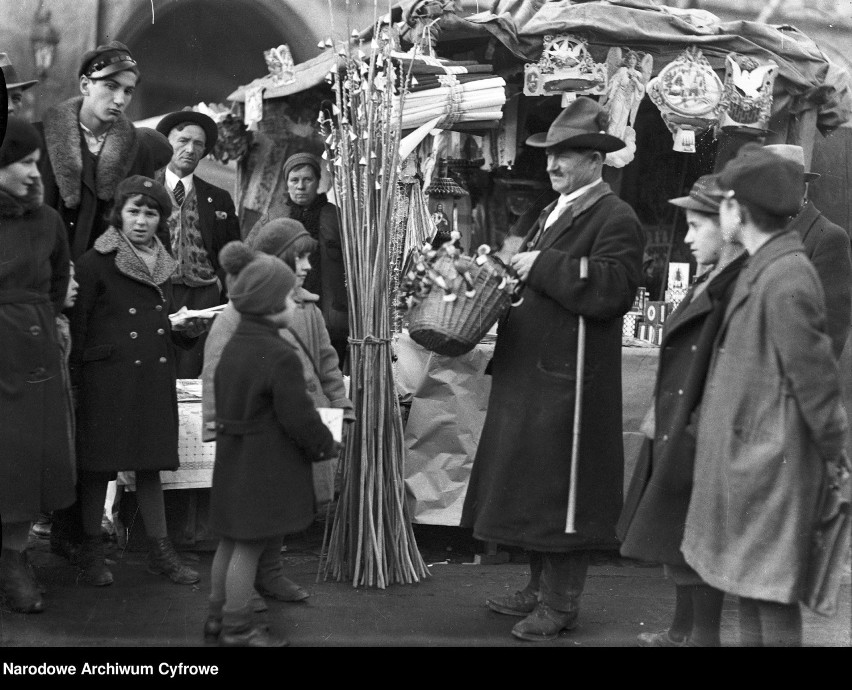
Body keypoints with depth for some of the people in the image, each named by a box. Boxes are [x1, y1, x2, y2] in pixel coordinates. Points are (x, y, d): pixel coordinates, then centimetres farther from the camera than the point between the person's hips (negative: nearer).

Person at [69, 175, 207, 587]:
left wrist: (186, 330, 4)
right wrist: (75, 381, -13)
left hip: (154, 379, 5)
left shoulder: (163, 266, 14)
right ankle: (91, 551, 14)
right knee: (99, 465, 1)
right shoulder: (95, 264, -5)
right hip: (106, 379, -5)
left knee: (150, 465, 9)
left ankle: (160, 550, 15)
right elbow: (76, 326, -7)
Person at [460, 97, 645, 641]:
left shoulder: (616, 219, -11)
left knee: (562, 490, -1)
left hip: (570, 380, -9)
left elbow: (611, 290, -24)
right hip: (530, 376, 9)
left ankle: (562, 605, 11)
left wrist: (543, 265, -20)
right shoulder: (553, 213, 18)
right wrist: (515, 268, 8)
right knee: (532, 483, 16)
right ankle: (541, 587, 29)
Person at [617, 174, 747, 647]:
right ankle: (683, 630, 33)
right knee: (681, 540, 19)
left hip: (700, 439, -10)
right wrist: (661, 412, 15)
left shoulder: (743, 286, -20)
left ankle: (703, 635, 16)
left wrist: (697, 431, -21)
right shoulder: (712, 280, 10)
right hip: (675, 433, 10)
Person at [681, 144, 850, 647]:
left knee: (772, 592, 1)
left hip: (771, 459, -10)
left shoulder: (786, 279, -22)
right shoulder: (764, 266, 8)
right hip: (747, 454, 10)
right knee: (750, 579, 19)